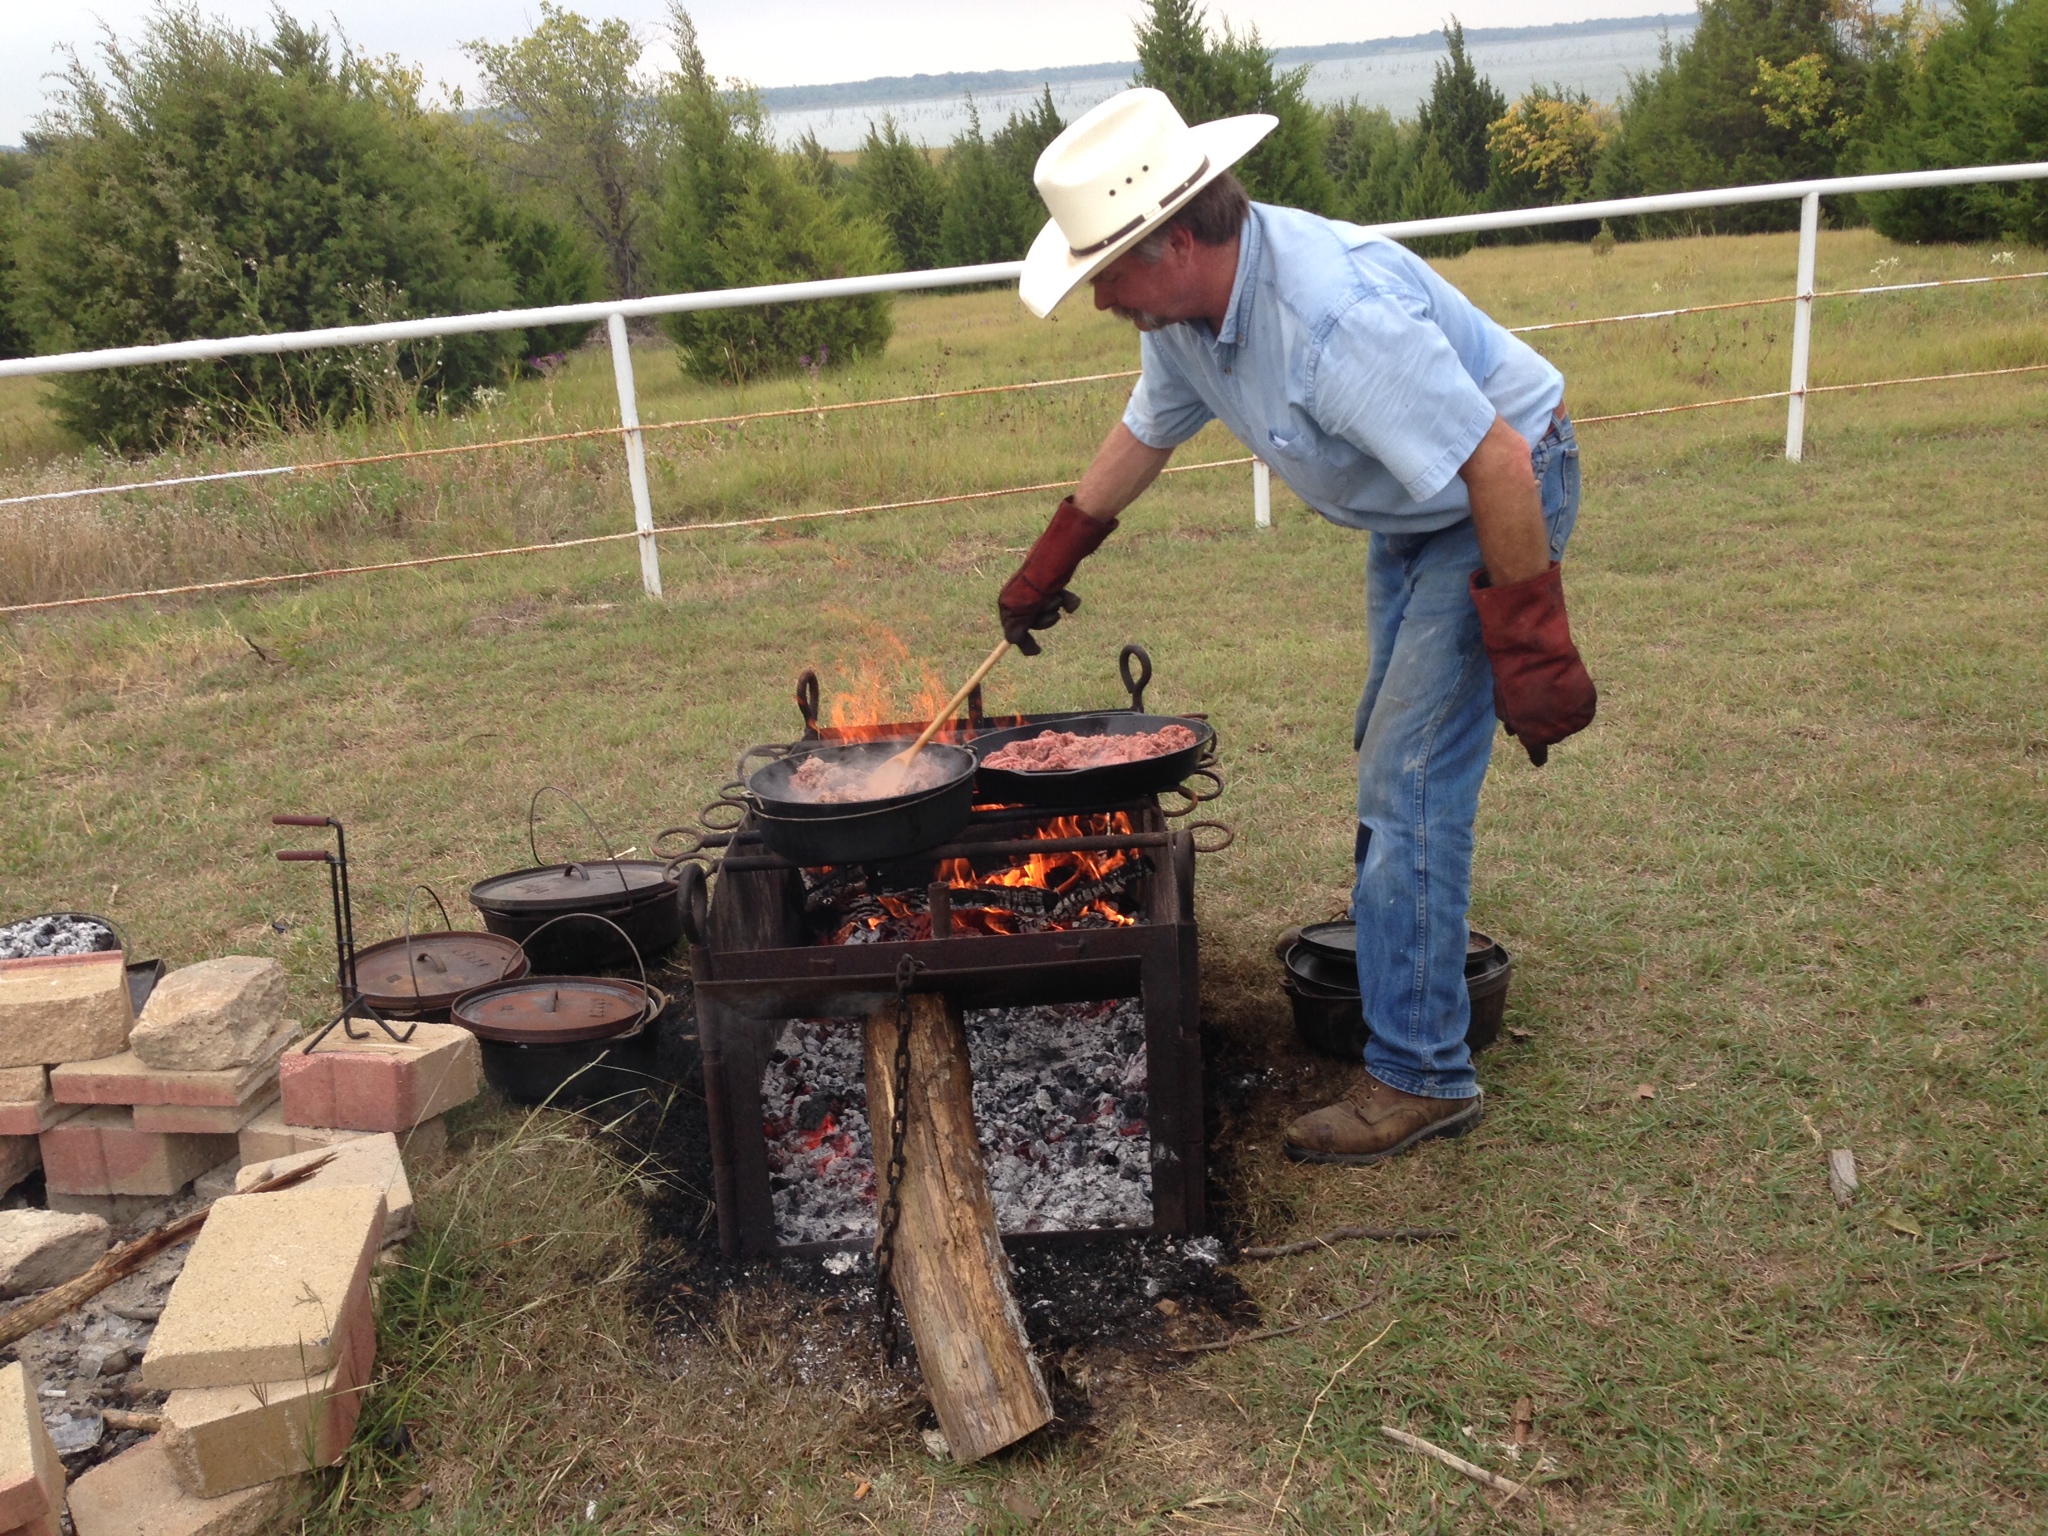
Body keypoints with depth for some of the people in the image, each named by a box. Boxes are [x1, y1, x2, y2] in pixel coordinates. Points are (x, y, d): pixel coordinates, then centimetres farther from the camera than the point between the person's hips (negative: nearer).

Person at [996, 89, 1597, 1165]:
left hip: (1500, 500, -9)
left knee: (1411, 783, -13)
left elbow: (1498, 462, -34)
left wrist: (1531, 648, -29)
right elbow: (1145, 433, 11)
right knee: (1393, 755, 21)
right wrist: (1049, 563, 18)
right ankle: (1413, 958, 41)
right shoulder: (1183, 306, -7)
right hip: (1408, 508, 10)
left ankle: (1420, 1076, -4)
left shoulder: (1334, 310, -37)